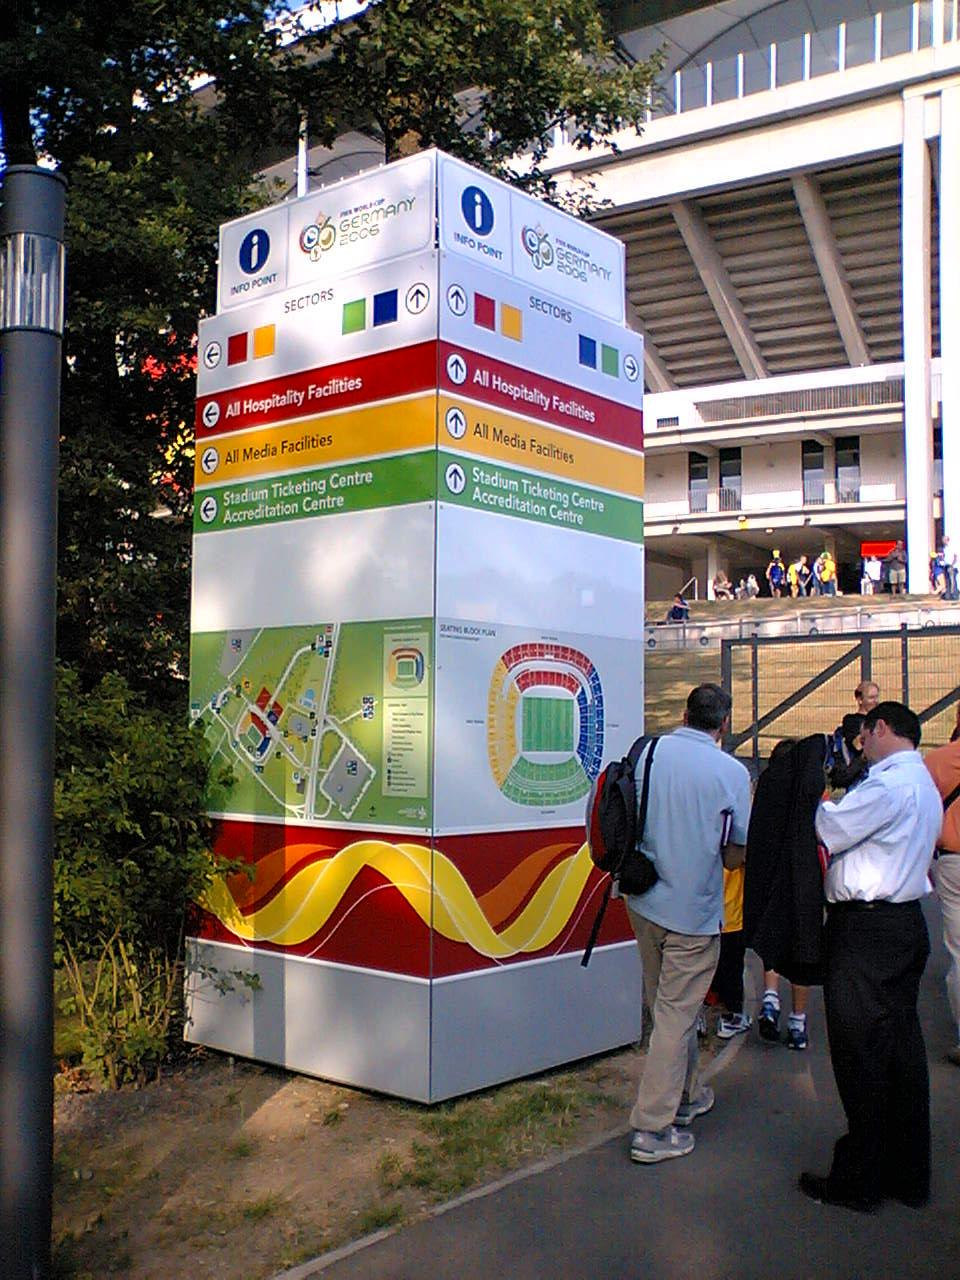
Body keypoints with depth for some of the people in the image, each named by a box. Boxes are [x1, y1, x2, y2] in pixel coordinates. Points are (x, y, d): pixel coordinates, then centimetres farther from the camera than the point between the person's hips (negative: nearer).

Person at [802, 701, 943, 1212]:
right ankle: (908, 1175, 25)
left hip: (866, 931, -10)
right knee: (902, 1050, 15)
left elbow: (830, 831, -13)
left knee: (862, 1056, -1)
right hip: (907, 924, 10)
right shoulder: (924, 784, 16)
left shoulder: (887, 784, -17)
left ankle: (858, 1181, 9)